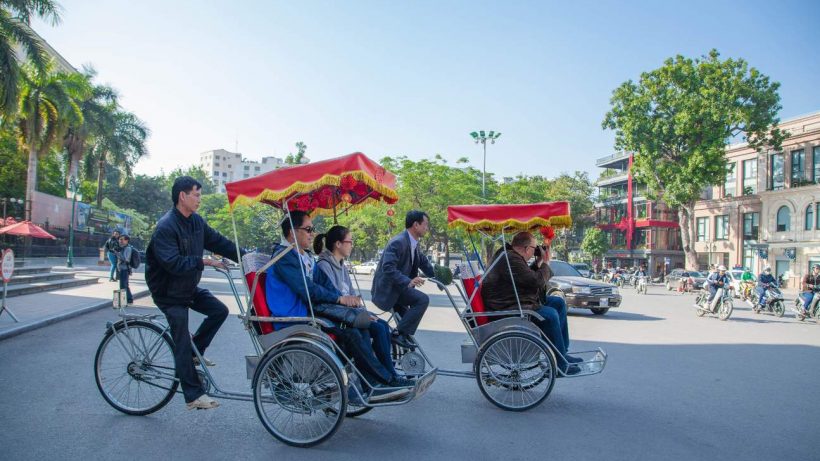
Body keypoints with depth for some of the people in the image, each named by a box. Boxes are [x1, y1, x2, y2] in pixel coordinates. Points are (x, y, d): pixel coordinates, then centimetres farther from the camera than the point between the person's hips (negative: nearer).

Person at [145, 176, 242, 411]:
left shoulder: (196, 221, 0)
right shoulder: (166, 227, -25)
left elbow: (218, 241, 3)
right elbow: (172, 263, -33)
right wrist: (204, 262, -30)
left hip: (189, 287, 8)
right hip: (169, 292, -8)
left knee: (220, 310, -4)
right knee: (182, 341, -6)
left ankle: (195, 352, 15)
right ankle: (194, 395, 0)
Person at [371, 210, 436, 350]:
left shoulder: (414, 244, 9)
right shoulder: (398, 242, -21)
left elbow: (424, 263, 20)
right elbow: (388, 268, -31)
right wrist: (408, 281, -41)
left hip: (398, 287, 10)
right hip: (387, 289, -10)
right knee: (423, 299, -23)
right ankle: (400, 334, -19)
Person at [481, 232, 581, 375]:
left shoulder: (511, 256, 13)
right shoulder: (510, 259, -22)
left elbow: (528, 277, 24)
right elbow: (537, 281, -23)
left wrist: (538, 263, 12)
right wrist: (545, 263, -7)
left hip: (517, 302, 12)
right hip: (507, 309, -12)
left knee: (558, 303, 13)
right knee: (550, 315, -26)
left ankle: (562, 352, 14)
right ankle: (560, 363, -14)